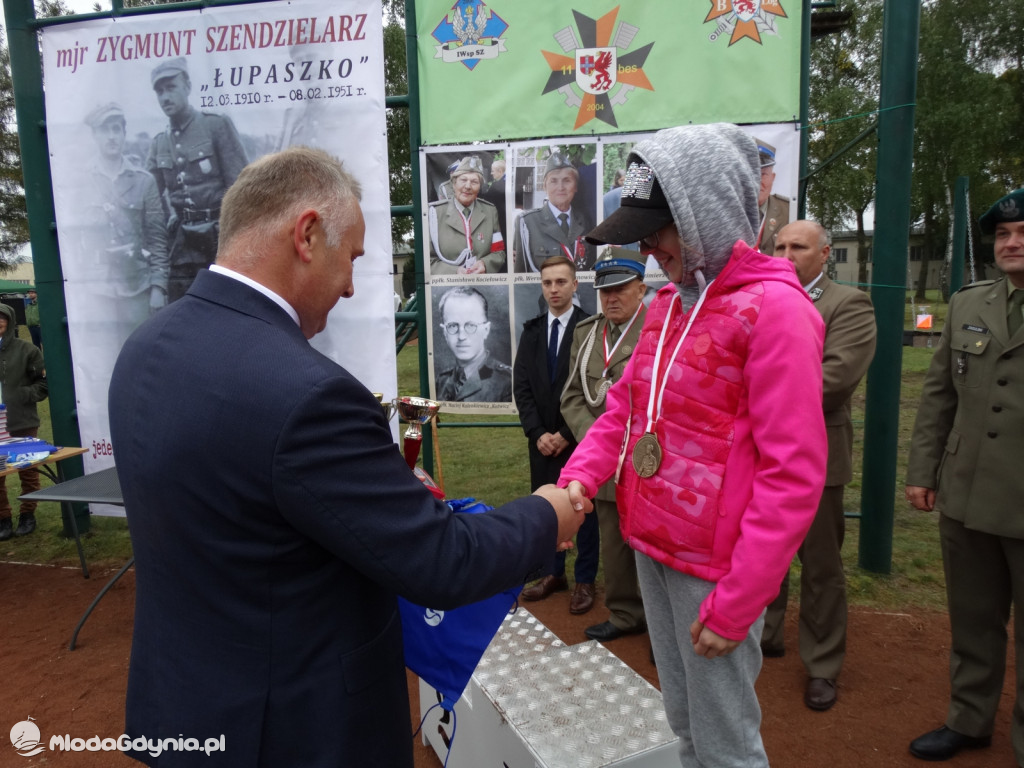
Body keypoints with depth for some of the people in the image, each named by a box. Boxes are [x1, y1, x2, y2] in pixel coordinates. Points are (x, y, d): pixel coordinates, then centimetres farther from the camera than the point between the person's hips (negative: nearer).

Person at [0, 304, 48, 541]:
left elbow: (44, 382, 0)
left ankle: (27, 515, 26)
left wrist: (25, 395, -14)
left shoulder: (26, 349, -3)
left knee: (28, 471, 11)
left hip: (23, 422, -1)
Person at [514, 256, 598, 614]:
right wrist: (538, 433, -7)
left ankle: (585, 580, 20)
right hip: (542, 439, 5)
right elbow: (521, 386, 4)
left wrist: (566, 434, -12)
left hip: (578, 438, -4)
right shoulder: (532, 330, 8)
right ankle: (554, 573, 27)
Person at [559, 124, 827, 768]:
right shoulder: (667, 303, 8)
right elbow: (623, 407, 12)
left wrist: (735, 604, -17)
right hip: (652, 547, 7)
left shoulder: (774, 308, -15)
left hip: (715, 565, -6)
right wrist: (580, 475, -6)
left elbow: (793, 476, -18)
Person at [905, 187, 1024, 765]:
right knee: (972, 621, 17)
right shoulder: (966, 304, 8)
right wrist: (922, 470, 6)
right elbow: (938, 394, 9)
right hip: (966, 497, 4)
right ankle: (970, 721, 35)